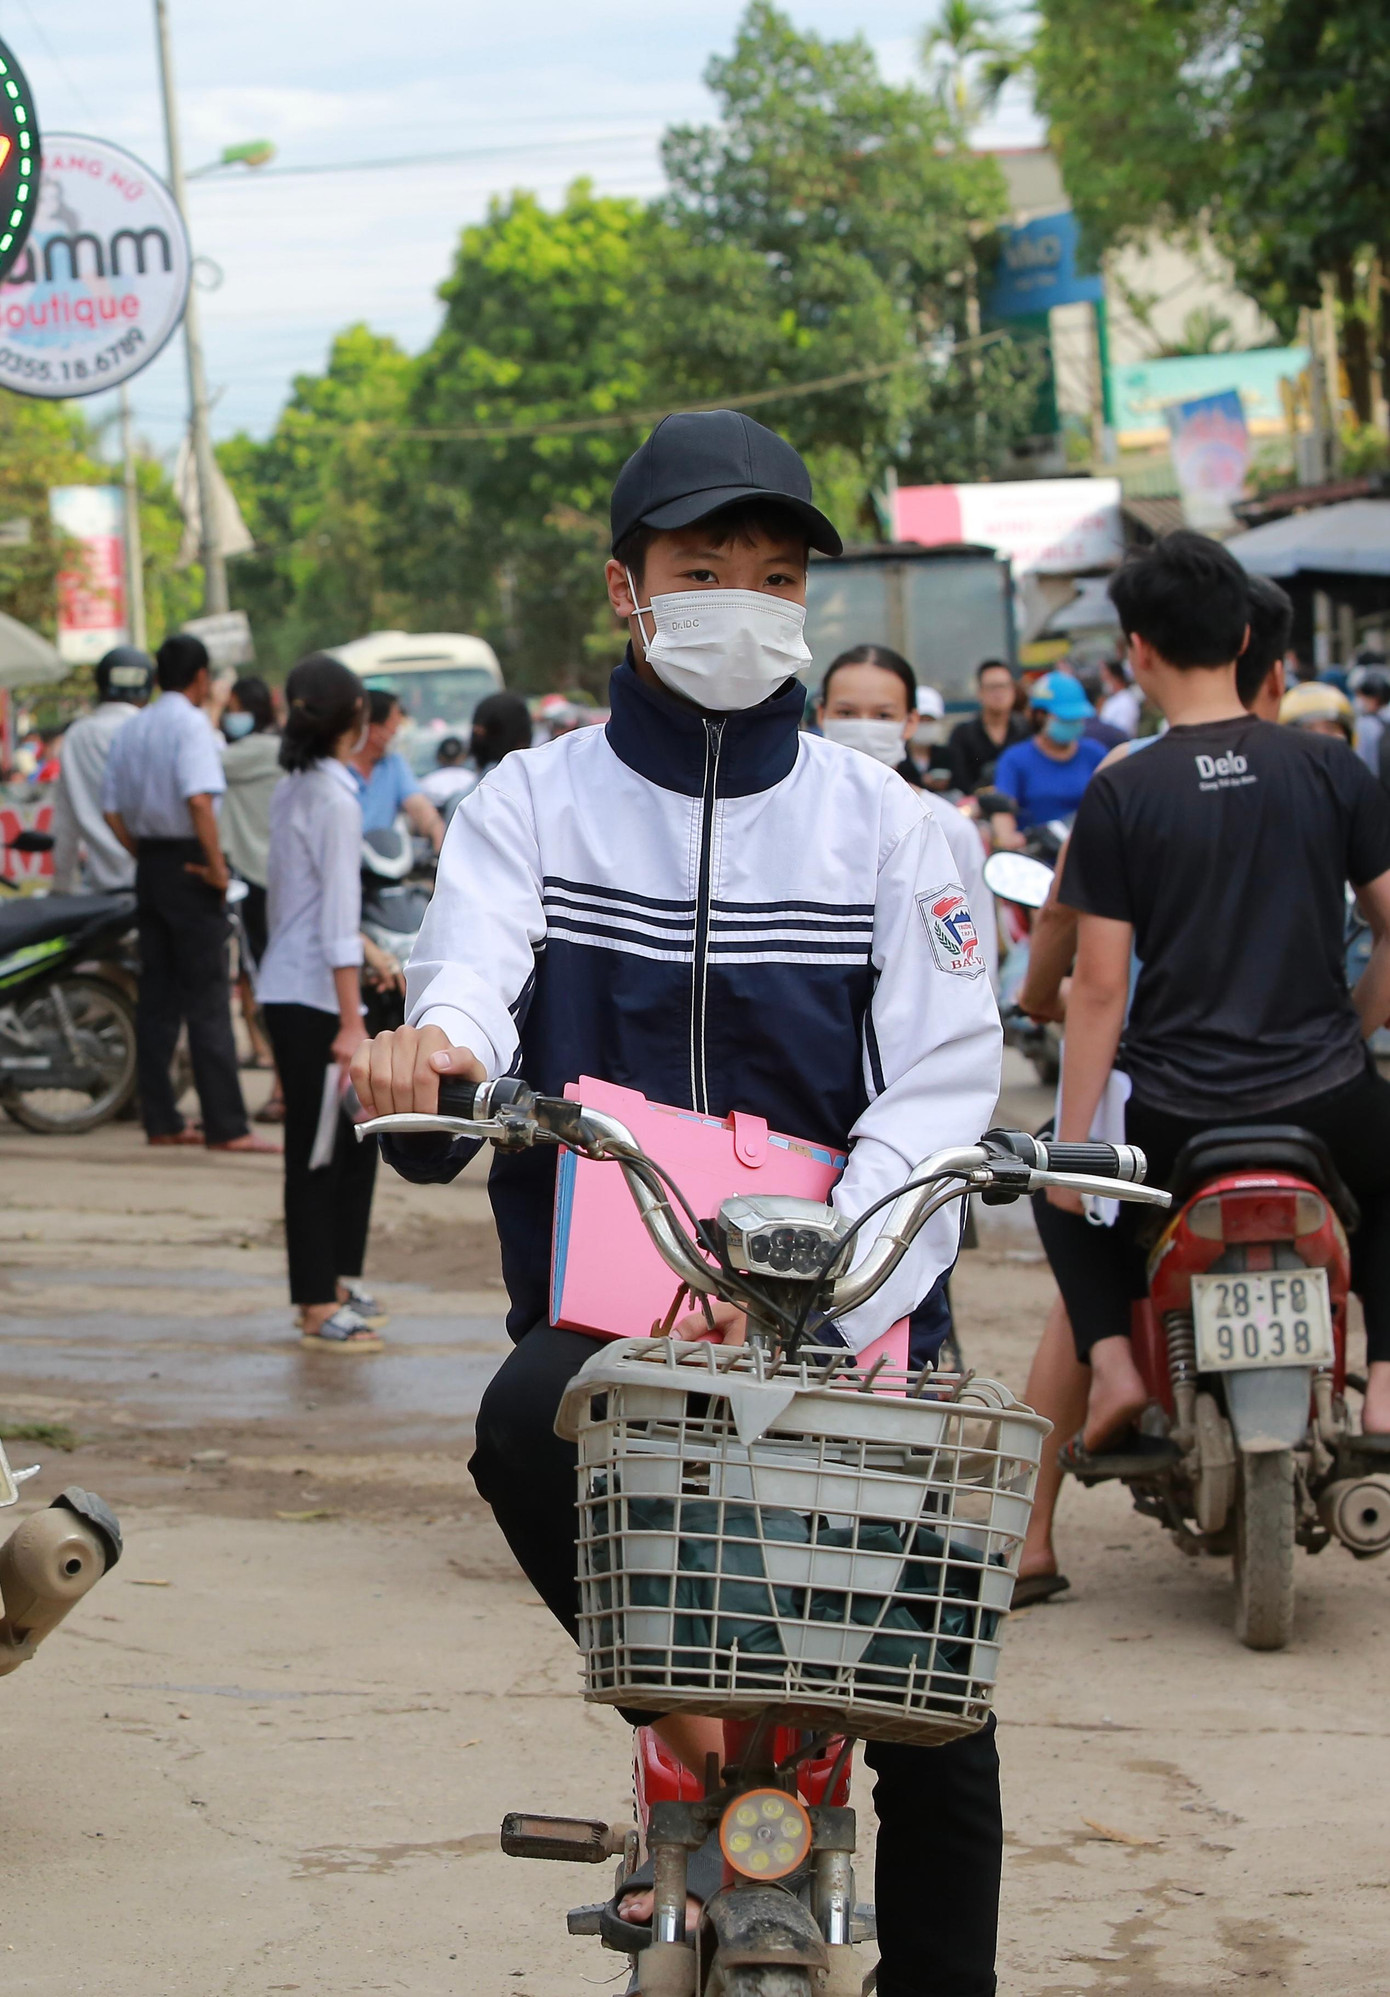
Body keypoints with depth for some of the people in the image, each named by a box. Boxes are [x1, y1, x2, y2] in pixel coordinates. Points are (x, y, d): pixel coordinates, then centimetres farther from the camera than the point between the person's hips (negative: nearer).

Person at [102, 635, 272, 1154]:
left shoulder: (131, 728, 12)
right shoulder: (192, 723, -11)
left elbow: (111, 808, 11)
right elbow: (198, 799, -24)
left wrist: (142, 854, 13)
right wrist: (217, 867, -18)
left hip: (149, 862, 8)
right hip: (187, 864, -8)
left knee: (157, 996, 10)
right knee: (208, 1000, -7)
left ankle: (161, 1120, 12)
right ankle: (225, 1126, -8)